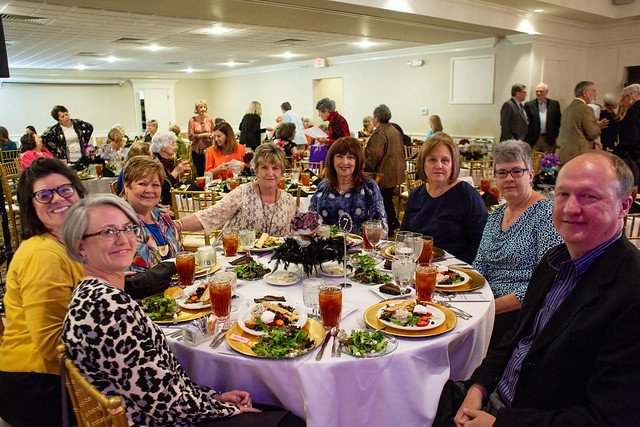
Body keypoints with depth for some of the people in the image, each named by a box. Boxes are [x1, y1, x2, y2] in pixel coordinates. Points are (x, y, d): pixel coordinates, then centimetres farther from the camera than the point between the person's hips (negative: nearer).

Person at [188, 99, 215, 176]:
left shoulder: (209, 119, 4)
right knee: (199, 171, 5)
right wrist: (203, 135, -12)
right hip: (197, 150, -1)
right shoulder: (192, 120, -2)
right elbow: (191, 136, -5)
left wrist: (212, 135, -11)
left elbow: (214, 133, 11)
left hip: (208, 149, 1)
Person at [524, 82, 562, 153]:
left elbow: (558, 121, 10)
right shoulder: (529, 105, 4)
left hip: (549, 140, 1)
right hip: (533, 140, -1)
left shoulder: (554, 104, 7)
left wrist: (555, 135, 1)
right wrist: (528, 139, -3)